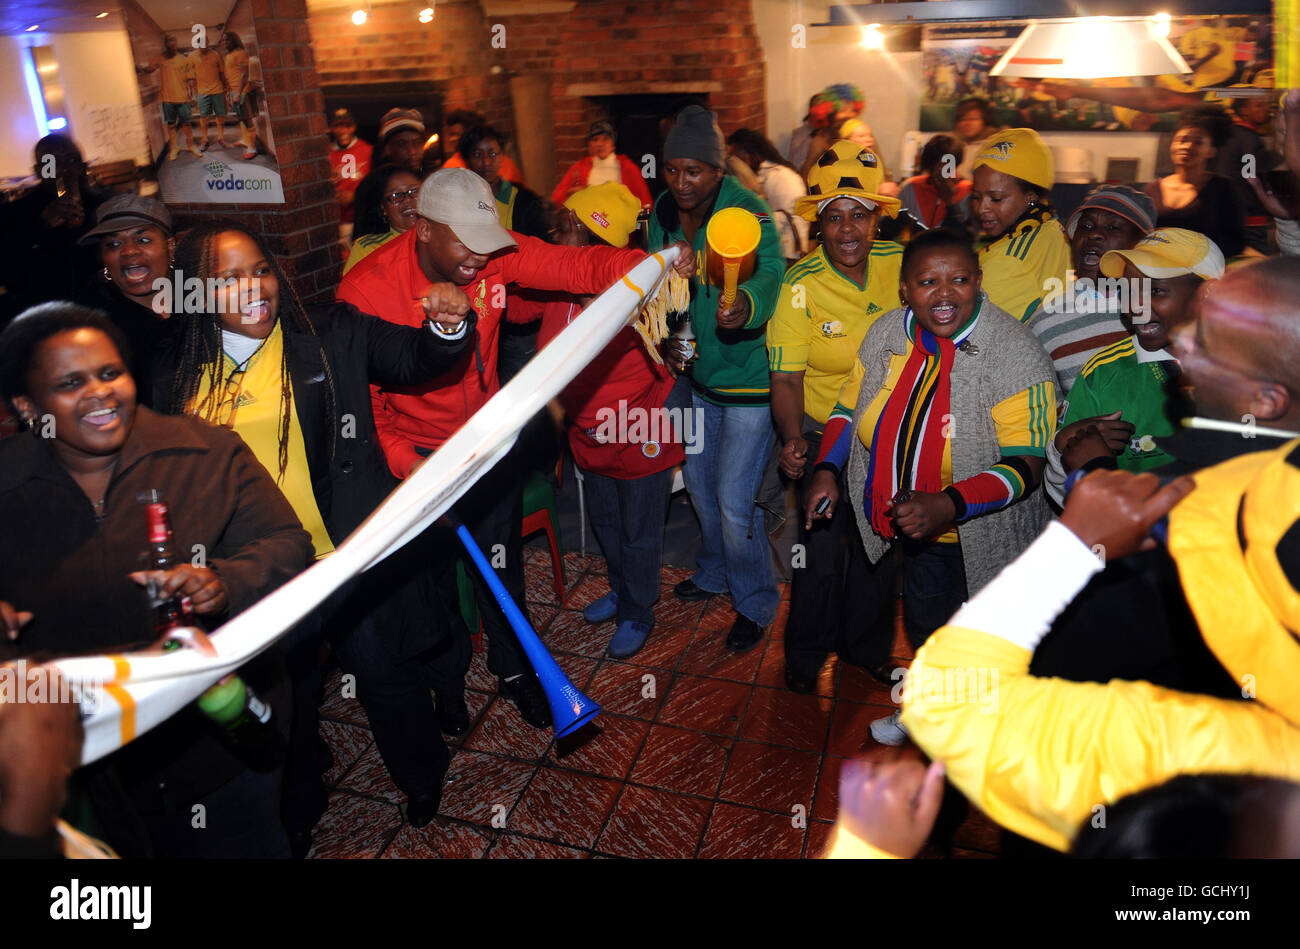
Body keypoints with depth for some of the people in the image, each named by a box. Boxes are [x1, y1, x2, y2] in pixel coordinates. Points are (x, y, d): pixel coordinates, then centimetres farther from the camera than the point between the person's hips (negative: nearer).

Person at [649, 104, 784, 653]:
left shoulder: (749, 215, -22)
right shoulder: (664, 210, -2)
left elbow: (769, 273, -42)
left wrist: (745, 305, -62)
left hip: (748, 377, -7)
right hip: (696, 373, 7)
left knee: (734, 500, -5)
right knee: (698, 482, 20)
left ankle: (756, 603, 20)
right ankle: (715, 572, 46)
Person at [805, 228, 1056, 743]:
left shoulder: (1016, 355, -23)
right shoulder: (885, 334, -7)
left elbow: (1024, 463, -25)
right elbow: (850, 407, 7)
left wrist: (948, 505, -38)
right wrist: (827, 469, -9)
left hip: (976, 540, -5)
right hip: (902, 529, 5)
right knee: (925, 625, 28)